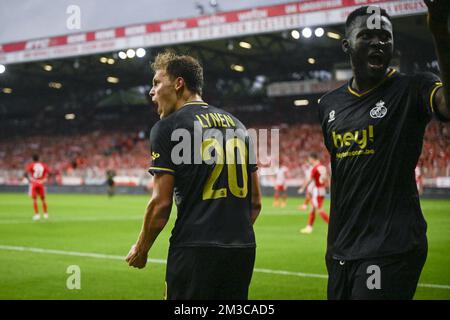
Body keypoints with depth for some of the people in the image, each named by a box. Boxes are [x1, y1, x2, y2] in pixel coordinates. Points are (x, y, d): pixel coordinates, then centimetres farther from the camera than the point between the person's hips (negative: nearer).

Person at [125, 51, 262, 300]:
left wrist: (140, 250, 6)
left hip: (196, 251, -6)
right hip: (243, 250, 6)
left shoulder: (167, 128, -3)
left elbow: (161, 204, -8)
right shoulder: (237, 124, 16)